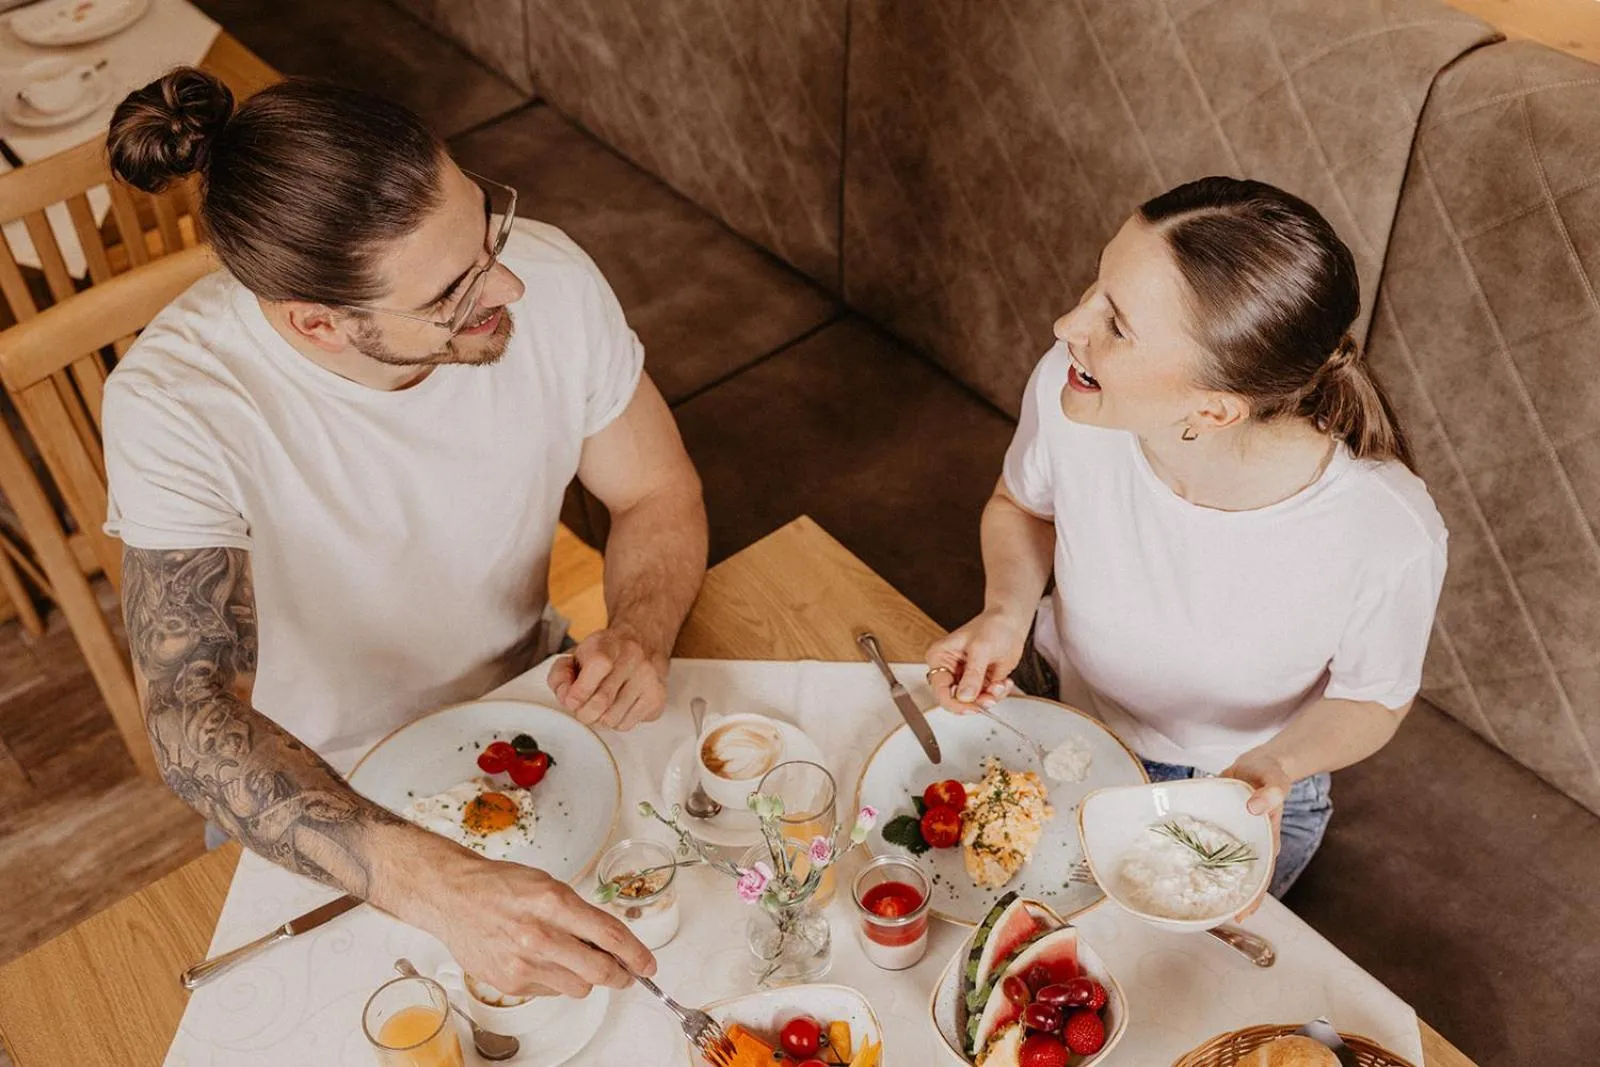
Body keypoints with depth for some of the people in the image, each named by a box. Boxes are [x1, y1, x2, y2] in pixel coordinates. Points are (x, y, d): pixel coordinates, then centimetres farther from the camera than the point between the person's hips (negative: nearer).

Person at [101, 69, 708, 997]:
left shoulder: (548, 278, -22)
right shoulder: (175, 406, -31)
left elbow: (660, 492, -6)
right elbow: (195, 721, -36)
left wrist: (640, 638, -28)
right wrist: (442, 887, -51)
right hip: (323, 787, -2)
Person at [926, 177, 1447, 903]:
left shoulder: (1389, 539, -37)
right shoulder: (1065, 386, -30)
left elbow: (1372, 701, -13)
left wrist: (1274, 766, -33)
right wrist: (1006, 612, -23)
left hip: (1240, 792, -2)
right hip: (1053, 701, 3)